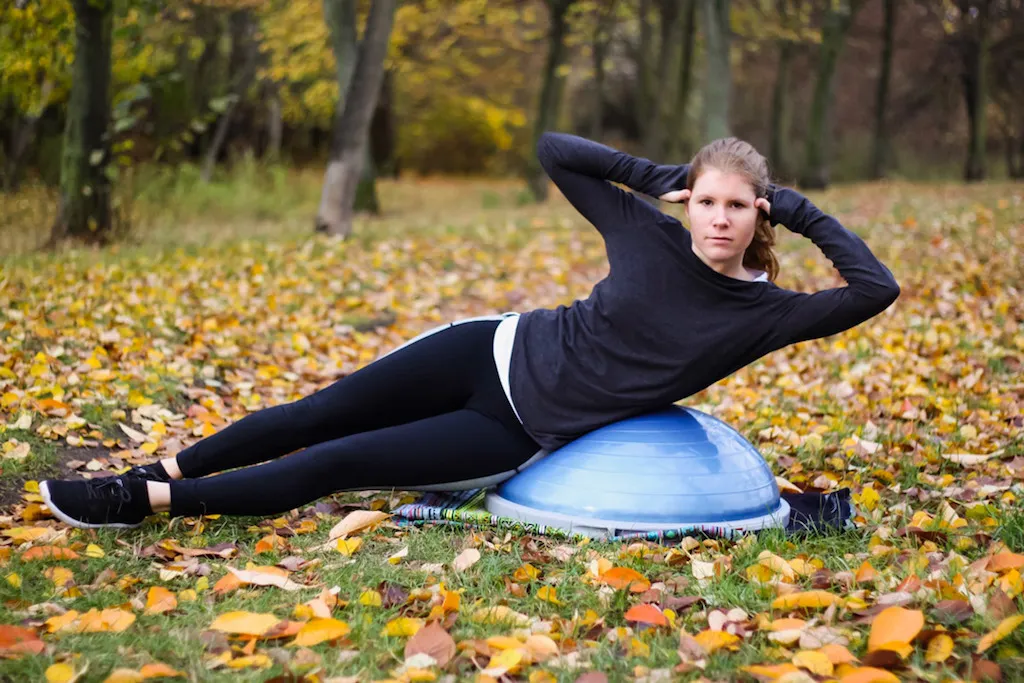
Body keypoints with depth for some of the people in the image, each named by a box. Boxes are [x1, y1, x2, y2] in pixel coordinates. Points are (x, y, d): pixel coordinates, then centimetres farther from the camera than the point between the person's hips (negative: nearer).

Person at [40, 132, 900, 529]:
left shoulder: (764, 313, -7)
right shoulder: (652, 236, -6)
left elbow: (877, 287, -13)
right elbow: (555, 150, 0)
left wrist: (804, 211, -12)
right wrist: (659, 175, -6)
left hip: (524, 433, -1)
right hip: (498, 352, 2)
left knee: (332, 466, -7)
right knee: (320, 415, 3)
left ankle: (149, 502, 5)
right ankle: (157, 474, 24)